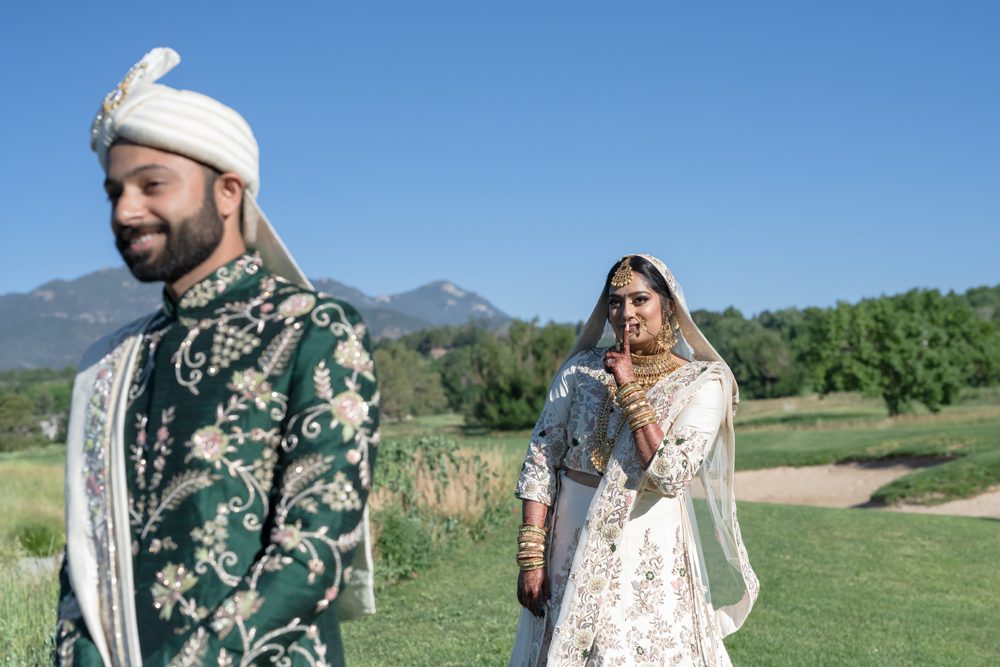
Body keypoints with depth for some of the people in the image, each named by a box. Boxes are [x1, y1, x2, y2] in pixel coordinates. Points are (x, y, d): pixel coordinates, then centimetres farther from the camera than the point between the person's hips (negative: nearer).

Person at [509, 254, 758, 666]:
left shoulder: (702, 384, -5)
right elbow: (540, 461, 0)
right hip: (572, 546, 3)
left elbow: (671, 473, -18)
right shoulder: (580, 369, 2)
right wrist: (531, 556, -7)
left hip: (650, 555, -2)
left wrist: (630, 390, -16)